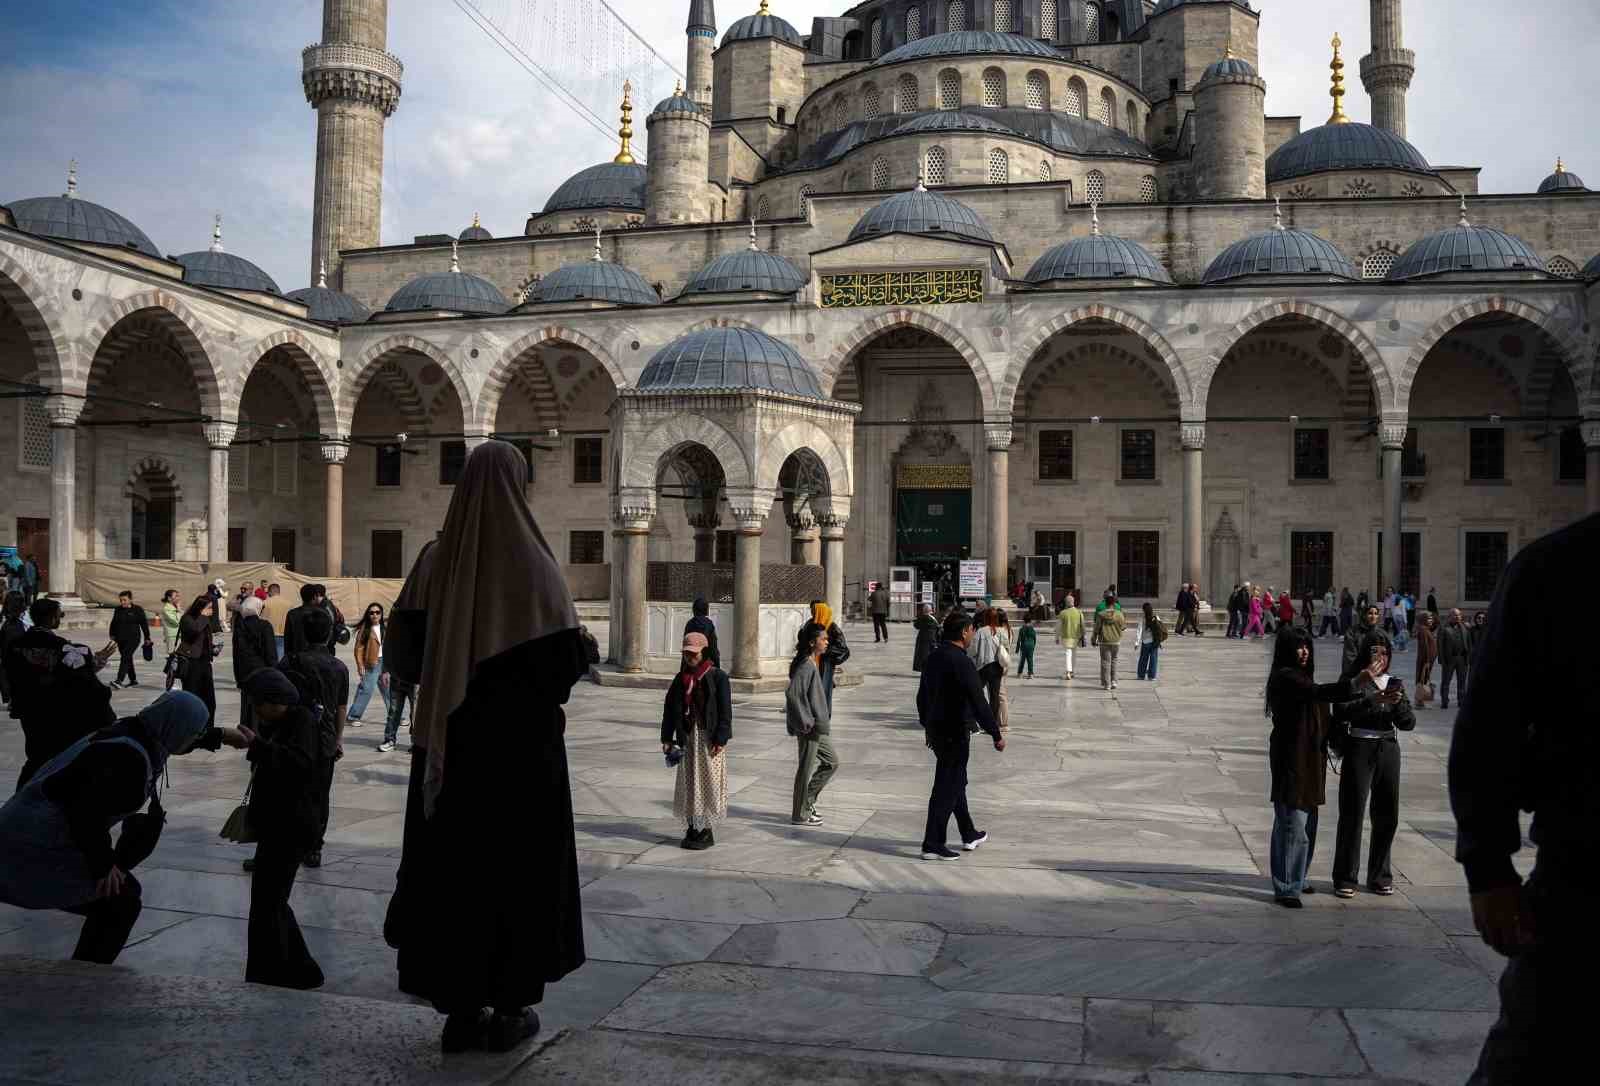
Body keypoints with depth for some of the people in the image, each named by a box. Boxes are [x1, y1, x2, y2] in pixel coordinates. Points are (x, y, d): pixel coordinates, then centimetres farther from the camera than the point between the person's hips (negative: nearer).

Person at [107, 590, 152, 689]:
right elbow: (113, 623, 20)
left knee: (125, 657, -18)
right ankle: (133, 680, 21)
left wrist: (147, 638, 2)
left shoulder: (138, 610, -2)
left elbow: (144, 624, 2)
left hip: (133, 638, -5)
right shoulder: (117, 610, 10)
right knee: (128, 659, 10)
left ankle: (119, 680, -28)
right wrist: (112, 635, 12)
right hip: (120, 639, 5)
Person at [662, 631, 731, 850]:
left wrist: (720, 739, -13)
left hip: (709, 738, -5)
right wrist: (667, 739, 6)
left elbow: (725, 710, -8)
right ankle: (692, 829, 18)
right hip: (687, 737, 5)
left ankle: (707, 831, 6)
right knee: (688, 783, 8)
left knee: (708, 783, -1)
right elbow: (670, 708, 12)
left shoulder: (717, 676, -5)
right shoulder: (681, 679, 10)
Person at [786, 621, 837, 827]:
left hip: (819, 727, 10)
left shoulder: (814, 664, 11)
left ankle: (807, 800, 25)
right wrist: (806, 722, -23)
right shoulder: (806, 666, -19)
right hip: (809, 729, -10)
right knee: (806, 769, 1)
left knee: (831, 762, 17)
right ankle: (800, 814, 12)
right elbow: (792, 693, -29)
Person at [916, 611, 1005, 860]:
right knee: (947, 787, -3)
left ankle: (969, 834, 34)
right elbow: (978, 702, -21)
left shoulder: (933, 658, 8)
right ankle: (933, 844, 0)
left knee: (956, 781, 20)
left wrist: (927, 725, 28)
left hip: (936, 729, 9)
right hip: (955, 732, -9)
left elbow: (922, 696, 17)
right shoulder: (962, 662, -19)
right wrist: (996, 734, -14)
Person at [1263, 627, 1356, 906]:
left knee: (1307, 822, 15)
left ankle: (1296, 879, 26)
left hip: (1309, 758, 10)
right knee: (1292, 823, -9)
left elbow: (1317, 703, 20)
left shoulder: (1299, 676, 17)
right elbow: (1317, 692, -29)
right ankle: (1285, 888, -4)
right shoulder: (1285, 677, -14)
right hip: (1291, 758, -10)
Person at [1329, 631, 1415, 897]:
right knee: (1352, 814, -4)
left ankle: (1379, 876, 21)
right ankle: (1345, 878, 3)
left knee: (1387, 815, 8)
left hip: (1388, 750, 5)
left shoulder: (1394, 683, 11)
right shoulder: (1353, 681, -2)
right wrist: (1372, 699, -29)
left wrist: (1399, 703, -14)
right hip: (1358, 749, -4)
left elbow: (1408, 724, 5)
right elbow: (1340, 712, -19)